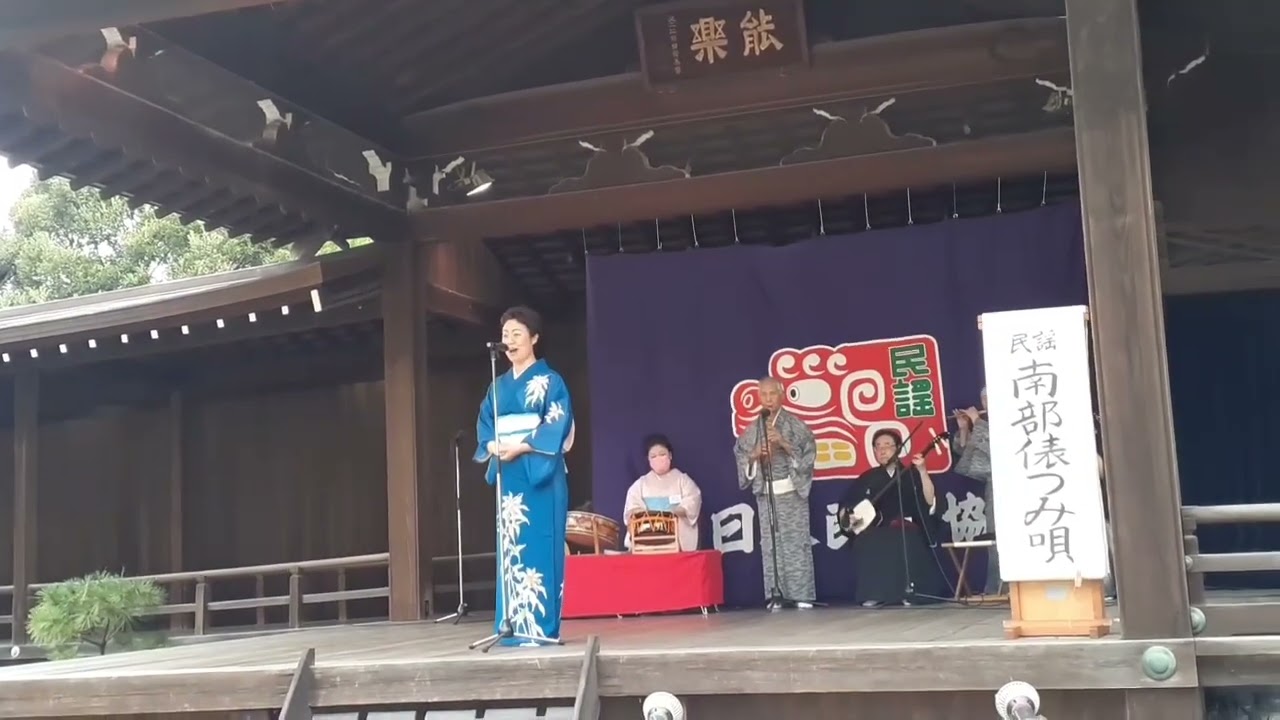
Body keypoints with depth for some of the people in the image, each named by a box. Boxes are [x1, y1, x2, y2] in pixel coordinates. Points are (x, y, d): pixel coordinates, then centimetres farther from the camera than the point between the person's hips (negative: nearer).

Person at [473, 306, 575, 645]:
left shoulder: (550, 381, -2)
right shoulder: (499, 385, 16)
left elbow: (558, 425, -11)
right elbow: (485, 423, 13)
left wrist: (520, 448, -19)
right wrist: (493, 446, -9)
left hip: (540, 474, -6)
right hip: (509, 475, 6)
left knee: (538, 547, -8)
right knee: (511, 548, 5)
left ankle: (541, 626, -6)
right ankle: (515, 626, 8)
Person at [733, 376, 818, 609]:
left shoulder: (795, 424, 1)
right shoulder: (753, 429, 9)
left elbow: (808, 452, -5)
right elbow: (740, 456, 10)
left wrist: (783, 443, -17)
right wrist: (755, 455, -10)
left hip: (792, 491, -3)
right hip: (765, 493, 3)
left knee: (796, 541, -4)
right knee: (770, 544, 1)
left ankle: (802, 594, -2)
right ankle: (775, 595, 3)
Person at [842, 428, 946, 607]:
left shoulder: (911, 474, 6)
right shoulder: (868, 478, 12)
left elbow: (930, 502, -10)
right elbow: (844, 506, 18)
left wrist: (922, 471, -18)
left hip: (909, 532, -1)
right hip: (879, 532, 1)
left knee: (906, 540, -36)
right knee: (865, 542, -32)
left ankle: (907, 592, -20)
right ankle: (874, 594, -23)